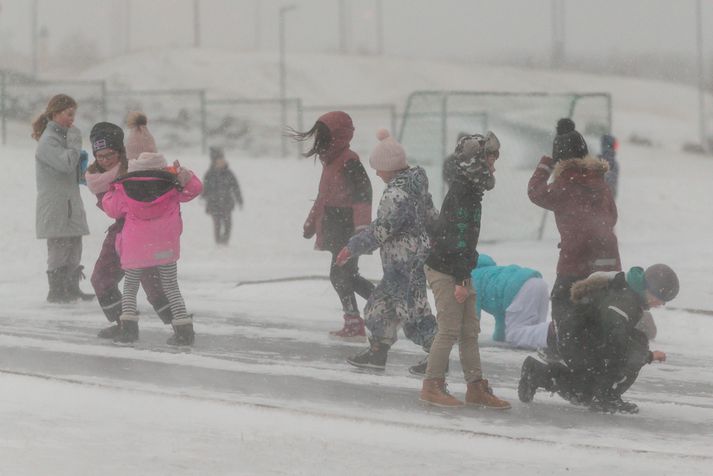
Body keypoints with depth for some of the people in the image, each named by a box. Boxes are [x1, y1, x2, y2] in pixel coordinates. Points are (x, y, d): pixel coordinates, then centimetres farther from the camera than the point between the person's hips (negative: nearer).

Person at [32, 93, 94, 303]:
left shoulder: (63, 136, 16)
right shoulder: (48, 140, -14)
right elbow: (66, 163, -27)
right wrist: (75, 142, -16)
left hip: (70, 202, 9)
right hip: (54, 204, -9)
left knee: (74, 247, 12)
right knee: (59, 248, -6)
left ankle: (71, 289, 18)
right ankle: (56, 291, -1)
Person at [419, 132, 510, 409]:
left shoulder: (471, 191, 14)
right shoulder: (461, 193, -18)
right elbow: (457, 238, -22)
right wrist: (461, 280, -23)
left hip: (459, 272, 10)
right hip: (444, 271, -10)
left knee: (470, 332, 10)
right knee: (449, 331, -7)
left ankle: (476, 387, 13)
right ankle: (432, 386, 1)